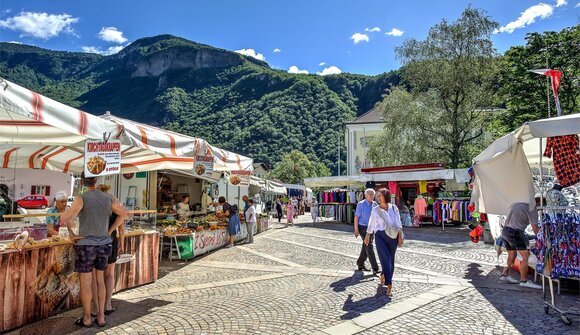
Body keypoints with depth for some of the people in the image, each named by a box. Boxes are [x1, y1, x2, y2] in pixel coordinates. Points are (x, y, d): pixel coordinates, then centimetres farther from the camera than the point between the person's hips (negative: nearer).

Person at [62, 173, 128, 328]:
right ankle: (101, 317, 20)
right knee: (100, 281, 15)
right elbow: (124, 213, 8)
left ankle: (87, 318, 19)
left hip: (86, 245, -4)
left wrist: (71, 233, -8)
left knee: (86, 283, 8)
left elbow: (65, 218, -25)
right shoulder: (108, 198, 0)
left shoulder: (82, 198, -14)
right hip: (104, 244, 4)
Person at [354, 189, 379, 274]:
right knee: (369, 247, -9)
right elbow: (356, 217, -8)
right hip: (363, 228, -6)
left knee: (366, 247, 14)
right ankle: (375, 269, -8)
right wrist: (356, 230, -13)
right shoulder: (361, 204, -8)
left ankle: (360, 264, 30)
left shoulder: (374, 204, 7)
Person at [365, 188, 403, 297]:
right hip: (380, 236, -2)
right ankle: (389, 286, -9)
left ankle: (383, 275, 37)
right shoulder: (375, 210, 1)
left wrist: (400, 237, -2)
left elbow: (398, 224, 4)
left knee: (391, 261, 10)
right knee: (386, 260, -12)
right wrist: (367, 237, 19)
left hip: (392, 237, 2)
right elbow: (371, 224, 12)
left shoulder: (394, 208, 3)